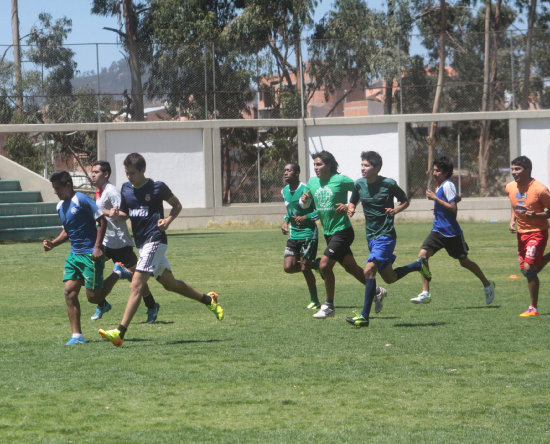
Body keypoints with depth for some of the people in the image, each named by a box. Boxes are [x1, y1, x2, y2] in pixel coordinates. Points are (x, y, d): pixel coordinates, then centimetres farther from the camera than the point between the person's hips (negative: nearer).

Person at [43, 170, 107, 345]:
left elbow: (102, 221, -13)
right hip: (74, 255, 8)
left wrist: (97, 247, -18)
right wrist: (53, 243, 6)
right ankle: (77, 335, -3)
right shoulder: (61, 206, 12)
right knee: (70, 291, -5)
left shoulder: (82, 200, -13)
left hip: (90, 254, -8)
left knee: (93, 296, -7)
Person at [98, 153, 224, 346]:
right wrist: (117, 214, -5)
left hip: (155, 240, -8)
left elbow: (177, 205, 6)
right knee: (169, 283, 18)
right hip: (141, 243, 8)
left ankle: (120, 332, -23)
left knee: (136, 285, -17)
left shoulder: (157, 187, -7)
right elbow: (125, 213, 18)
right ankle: (209, 300, 36)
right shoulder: (125, 189, 9)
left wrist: (168, 220, -12)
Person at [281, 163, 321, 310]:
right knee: (288, 267, -4)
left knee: (305, 268, -6)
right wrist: (286, 221, 6)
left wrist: (306, 217, -21)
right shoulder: (284, 191, 7)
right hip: (293, 234, 7)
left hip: (308, 233, -7)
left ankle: (314, 301, 9)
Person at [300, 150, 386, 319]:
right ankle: (377, 291, 33)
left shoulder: (340, 180, -14)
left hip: (342, 231, -7)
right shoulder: (312, 182, 5)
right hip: (328, 233, 7)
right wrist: (304, 200, -8)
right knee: (350, 267, 15)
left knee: (324, 264, -16)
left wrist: (350, 206, -18)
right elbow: (304, 205, 15)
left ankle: (329, 306, -4)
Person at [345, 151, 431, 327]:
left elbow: (405, 201, 5)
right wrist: (350, 209, -5)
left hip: (386, 235, -7)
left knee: (369, 270, -22)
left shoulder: (389, 184, -10)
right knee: (389, 278, 13)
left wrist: (395, 210, -15)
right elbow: (352, 202, 19)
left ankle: (364, 316, -20)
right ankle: (418, 266, 40)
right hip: (371, 235, 7)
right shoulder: (359, 184, 2)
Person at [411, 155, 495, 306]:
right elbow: (456, 198, 25)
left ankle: (487, 285, 31)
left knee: (464, 261, 8)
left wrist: (435, 198, -22)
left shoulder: (447, 185, -15)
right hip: (438, 230, 8)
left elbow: (453, 208, -23)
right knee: (422, 255, -11)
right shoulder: (439, 185, 11)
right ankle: (425, 293, -10)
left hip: (452, 232, -8)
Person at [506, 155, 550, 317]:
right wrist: (512, 222, 3)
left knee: (529, 269, -14)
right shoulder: (510, 188, 2)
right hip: (521, 232, 7)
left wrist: (536, 215, -26)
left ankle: (533, 308, -4)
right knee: (525, 270, 8)